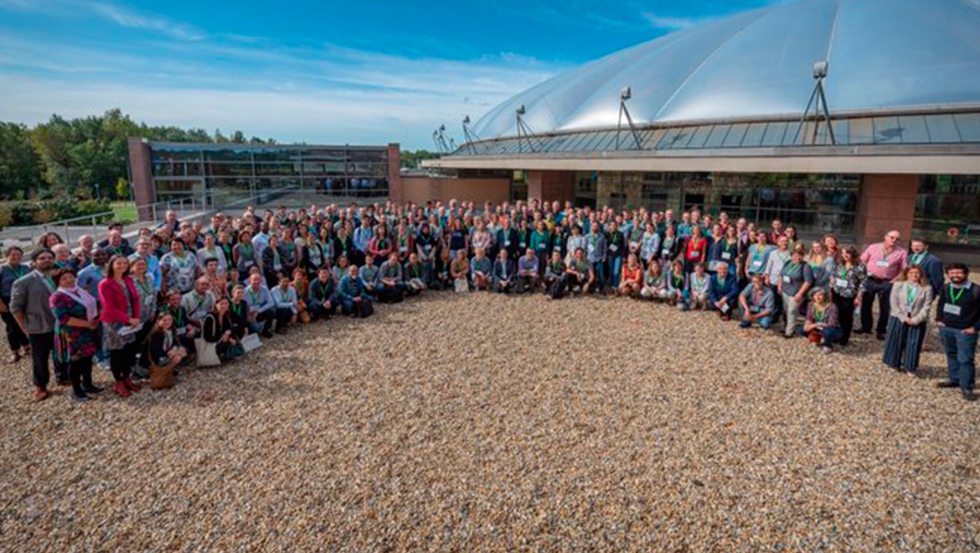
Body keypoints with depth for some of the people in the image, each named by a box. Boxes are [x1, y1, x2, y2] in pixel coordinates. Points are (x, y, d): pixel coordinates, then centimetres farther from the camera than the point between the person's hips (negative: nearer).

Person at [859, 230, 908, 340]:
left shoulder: (902, 252, 1)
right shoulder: (873, 247, 3)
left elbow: (904, 269, -1)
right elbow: (862, 261, 5)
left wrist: (894, 280, -12)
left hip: (887, 283, -1)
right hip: (870, 280, 1)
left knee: (885, 308, 4)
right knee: (866, 304, 8)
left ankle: (880, 331, 14)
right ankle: (865, 327, 21)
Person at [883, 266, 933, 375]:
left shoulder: (927, 288, -2)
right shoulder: (898, 285, 0)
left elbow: (926, 307, -6)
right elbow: (894, 304, -3)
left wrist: (916, 319, -15)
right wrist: (904, 318, -11)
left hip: (917, 321, 0)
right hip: (898, 319, 1)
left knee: (913, 345, 4)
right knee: (896, 342, 7)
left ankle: (910, 367, 15)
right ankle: (895, 364, 22)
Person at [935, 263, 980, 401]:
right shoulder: (946, 288, 3)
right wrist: (939, 319, 10)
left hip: (965, 331, -6)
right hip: (946, 329, 6)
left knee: (965, 359, -4)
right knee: (951, 355, 17)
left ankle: (966, 387, 4)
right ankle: (954, 379, 31)